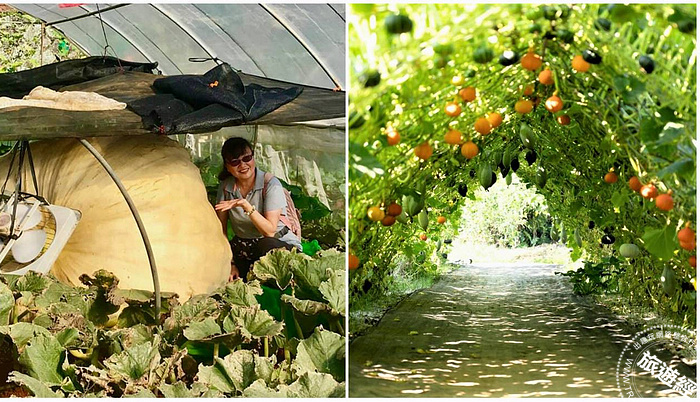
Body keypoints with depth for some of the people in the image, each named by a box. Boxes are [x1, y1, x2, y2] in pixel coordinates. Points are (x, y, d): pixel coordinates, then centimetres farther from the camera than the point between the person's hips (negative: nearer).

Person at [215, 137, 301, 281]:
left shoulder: (271, 184, -13)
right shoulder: (225, 186, 1)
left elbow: (270, 231, -21)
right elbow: (221, 229, 2)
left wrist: (246, 206, -33)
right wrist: (230, 263, -8)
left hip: (281, 246, -4)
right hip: (244, 250, 4)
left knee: (266, 245, -39)